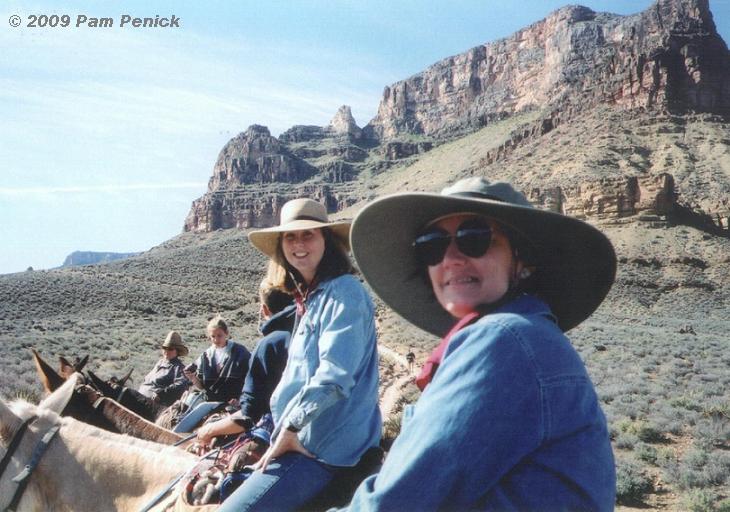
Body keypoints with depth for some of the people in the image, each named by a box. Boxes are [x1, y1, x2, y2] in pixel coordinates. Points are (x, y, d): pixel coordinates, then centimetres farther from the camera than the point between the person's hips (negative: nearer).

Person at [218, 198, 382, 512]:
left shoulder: (343, 291, -14)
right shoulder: (309, 297, 15)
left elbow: (334, 376, -23)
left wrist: (289, 428, -16)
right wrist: (284, 428, 14)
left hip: (326, 447, -10)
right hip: (303, 438, 10)